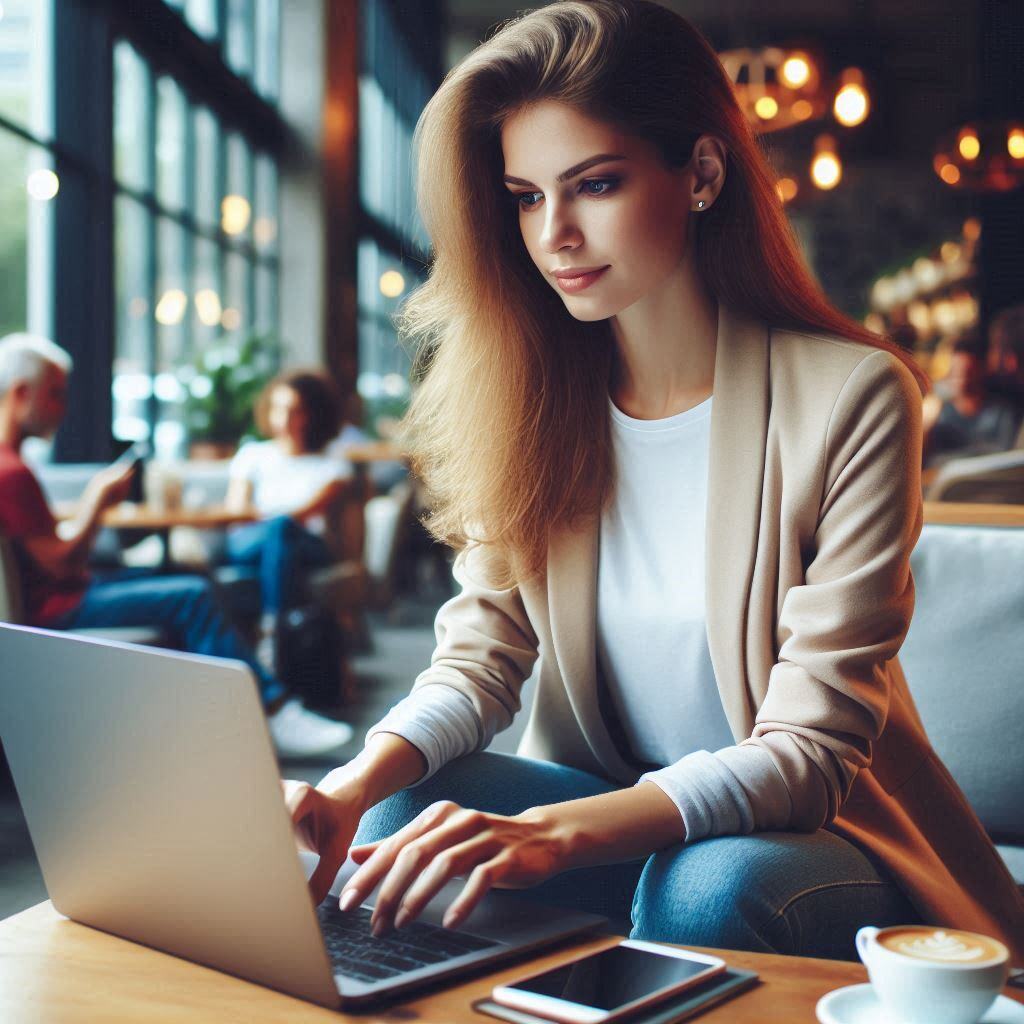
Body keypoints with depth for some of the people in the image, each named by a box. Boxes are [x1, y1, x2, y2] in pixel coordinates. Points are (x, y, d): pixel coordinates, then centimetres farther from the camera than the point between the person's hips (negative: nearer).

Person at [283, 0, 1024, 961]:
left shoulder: (849, 396, -17)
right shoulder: (530, 392, -2)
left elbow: (809, 747, -21)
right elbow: (482, 649, -6)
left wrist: (554, 832, -38)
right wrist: (355, 783, -28)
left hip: (809, 836, -3)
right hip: (607, 806, 3)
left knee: (710, 888, -35)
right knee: (401, 815, -24)